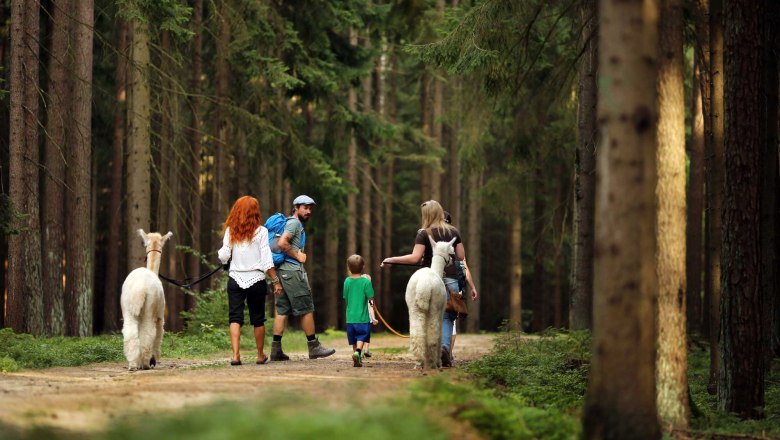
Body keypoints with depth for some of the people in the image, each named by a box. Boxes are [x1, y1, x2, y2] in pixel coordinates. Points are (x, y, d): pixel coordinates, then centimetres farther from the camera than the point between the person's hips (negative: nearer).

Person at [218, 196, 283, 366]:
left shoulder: (230, 231, 0)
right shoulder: (260, 231, -5)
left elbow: (223, 257, -2)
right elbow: (267, 260, -8)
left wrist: (221, 251, 21)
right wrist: (275, 281, -4)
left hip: (235, 279, 1)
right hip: (256, 280, -1)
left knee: (235, 318, -1)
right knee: (258, 320, 12)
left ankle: (235, 355, -17)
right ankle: (260, 356, 22)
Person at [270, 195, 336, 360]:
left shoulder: (297, 224, 22)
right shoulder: (294, 223, -9)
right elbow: (282, 243, -23)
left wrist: (299, 255, 11)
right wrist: (297, 256, -12)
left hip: (283, 271, 10)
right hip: (292, 270, -10)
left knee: (282, 310, 6)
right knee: (306, 309, -4)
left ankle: (276, 349, 3)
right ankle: (314, 347, -1)